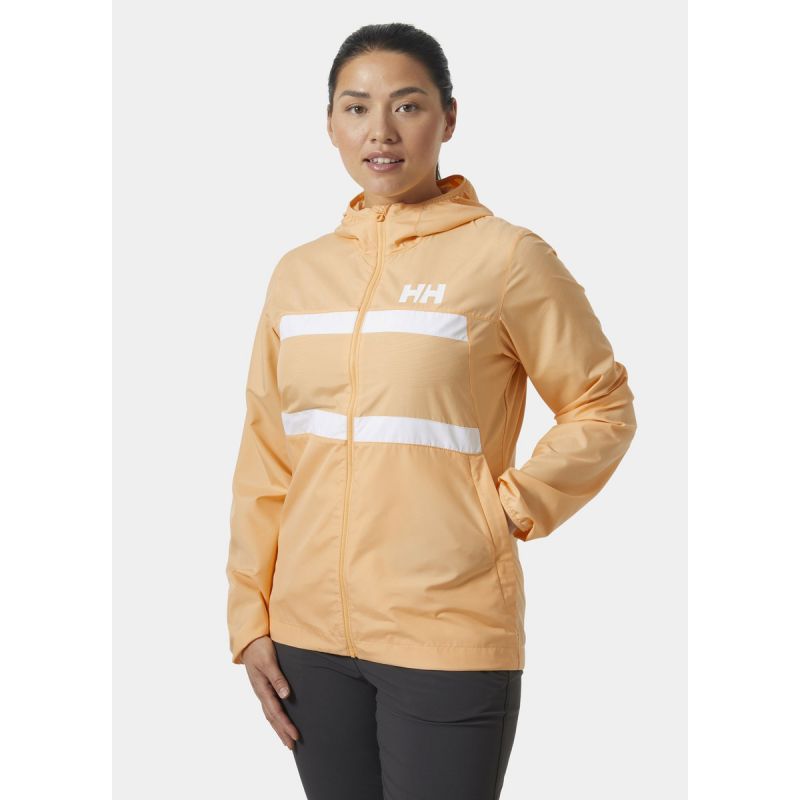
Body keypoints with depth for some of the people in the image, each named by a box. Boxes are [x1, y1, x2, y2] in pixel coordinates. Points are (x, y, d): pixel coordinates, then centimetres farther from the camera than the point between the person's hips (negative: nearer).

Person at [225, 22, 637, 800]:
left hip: (450, 638, -4)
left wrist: (510, 508, -9)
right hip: (311, 635, 4)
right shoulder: (298, 272, 8)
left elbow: (603, 407, 1)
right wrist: (250, 617, 6)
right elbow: (265, 453, 9)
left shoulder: (504, 255, -5)